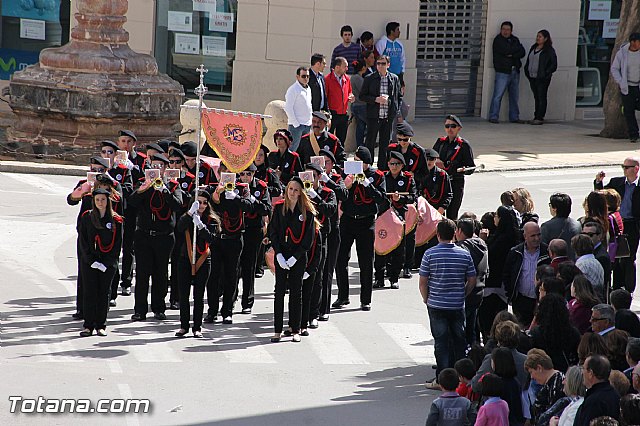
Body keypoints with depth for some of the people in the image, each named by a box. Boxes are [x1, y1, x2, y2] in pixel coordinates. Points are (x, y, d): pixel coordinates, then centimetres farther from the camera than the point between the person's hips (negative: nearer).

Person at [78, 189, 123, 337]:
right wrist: (91, 261, -10)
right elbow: (83, 241, 0)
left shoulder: (116, 220, 2)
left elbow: (118, 244, 1)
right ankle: (88, 326, 1)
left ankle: (100, 325, 9)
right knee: (89, 292, -3)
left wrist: (107, 263, -8)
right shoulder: (87, 218, 3)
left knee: (104, 293, 2)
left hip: (108, 263, 0)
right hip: (89, 262, 0)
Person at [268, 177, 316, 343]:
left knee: (296, 292, 3)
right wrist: (278, 254, -9)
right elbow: (273, 231, 2)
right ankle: (278, 330, 1)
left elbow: (308, 237, -3)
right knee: (279, 290, -1)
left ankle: (295, 330, 7)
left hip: (298, 256, -1)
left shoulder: (307, 211, -2)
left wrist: (295, 257, -10)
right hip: (281, 254, 1)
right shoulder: (279, 208, 2)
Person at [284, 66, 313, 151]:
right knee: (294, 148, -9)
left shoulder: (308, 89, 15)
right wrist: (295, 123, -15)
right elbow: (288, 108, -13)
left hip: (308, 125, 7)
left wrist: (311, 120, 13)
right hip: (297, 125, -7)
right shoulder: (293, 89, -9)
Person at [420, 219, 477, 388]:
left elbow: (423, 282, -6)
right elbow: (472, 281, 4)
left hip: (436, 305, -2)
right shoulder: (464, 254, -1)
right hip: (457, 305, 2)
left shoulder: (430, 254, -9)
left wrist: (426, 299, 9)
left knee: (441, 342, 2)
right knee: (459, 340, 11)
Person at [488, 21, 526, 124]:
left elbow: (522, 52, 5)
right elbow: (506, 50, -17)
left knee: (514, 96, 9)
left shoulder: (514, 40, 16)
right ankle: (493, 117, -6)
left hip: (515, 71, 6)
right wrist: (517, 47, -1)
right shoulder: (498, 40, -2)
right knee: (498, 95, -9)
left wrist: (512, 55, -12)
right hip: (503, 72, -6)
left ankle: (514, 117, 16)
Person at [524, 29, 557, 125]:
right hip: (532, 77, 7)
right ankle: (536, 117, 13)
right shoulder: (533, 48, 15)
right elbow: (528, 61, 22)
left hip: (542, 78, -7)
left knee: (541, 98, -4)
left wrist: (546, 74, -13)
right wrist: (527, 72, 11)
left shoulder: (549, 50, -6)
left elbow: (554, 64, -8)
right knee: (536, 98, 10)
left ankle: (540, 117, -4)